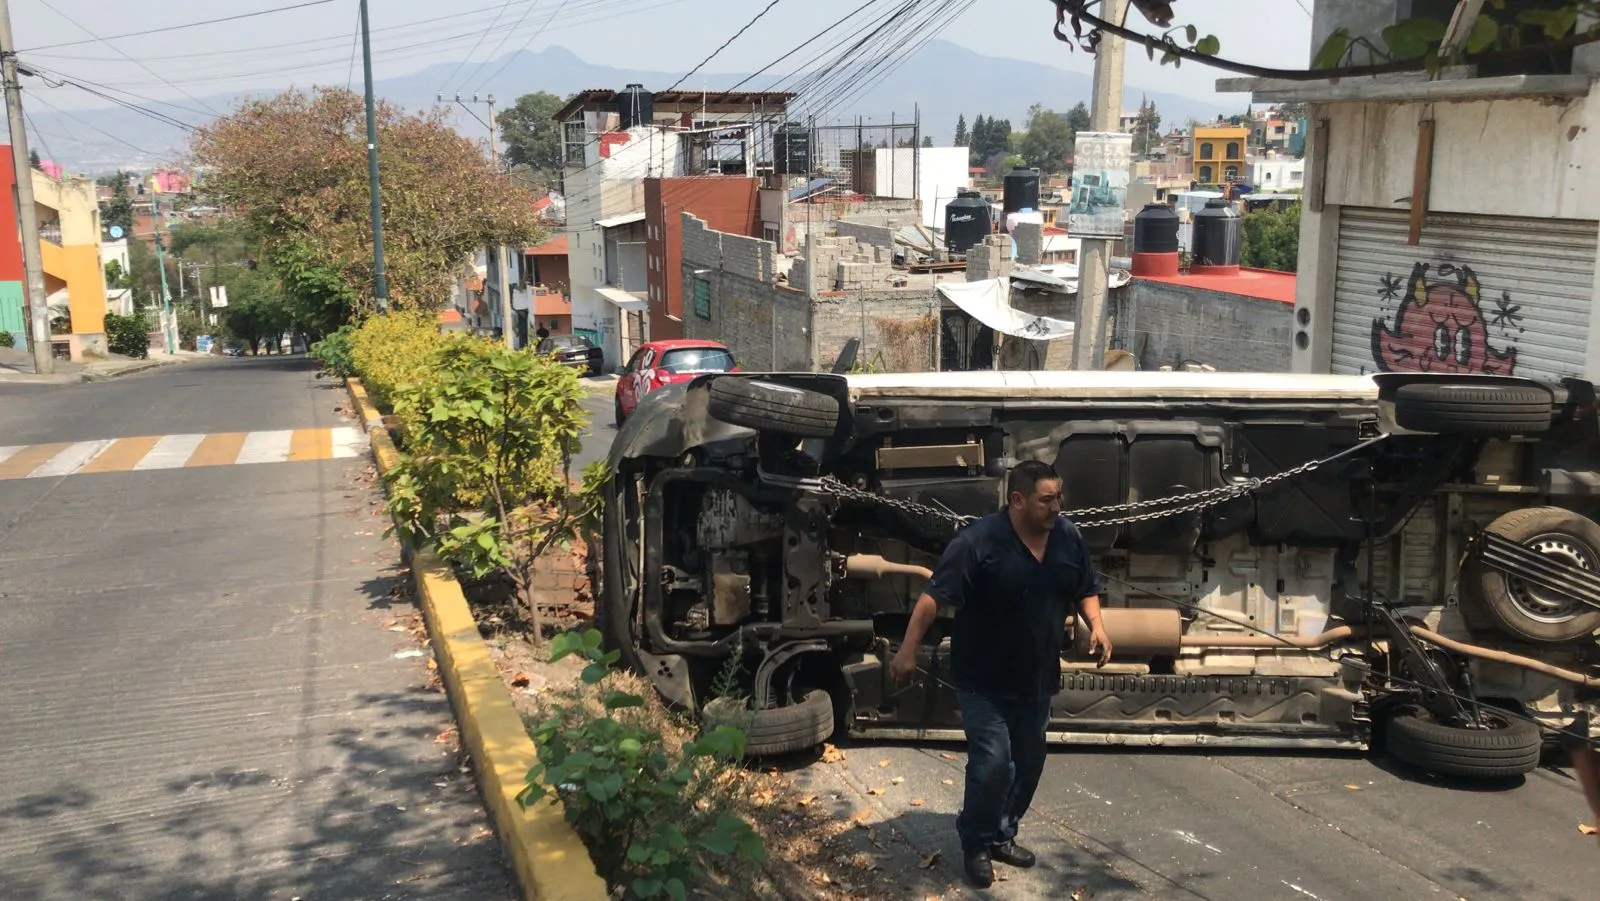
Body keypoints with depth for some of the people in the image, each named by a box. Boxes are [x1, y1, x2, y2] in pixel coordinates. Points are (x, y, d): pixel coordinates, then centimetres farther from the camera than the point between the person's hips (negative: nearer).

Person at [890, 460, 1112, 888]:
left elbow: (1086, 589, 12)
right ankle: (975, 844, 13)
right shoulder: (978, 540, -21)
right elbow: (934, 596, -21)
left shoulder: (1069, 537, -3)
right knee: (992, 764, -10)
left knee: (1027, 764, 15)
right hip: (983, 681, -6)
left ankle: (1002, 835, 34)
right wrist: (907, 650, -26)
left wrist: (1096, 625, -7)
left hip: (1038, 678, 6)